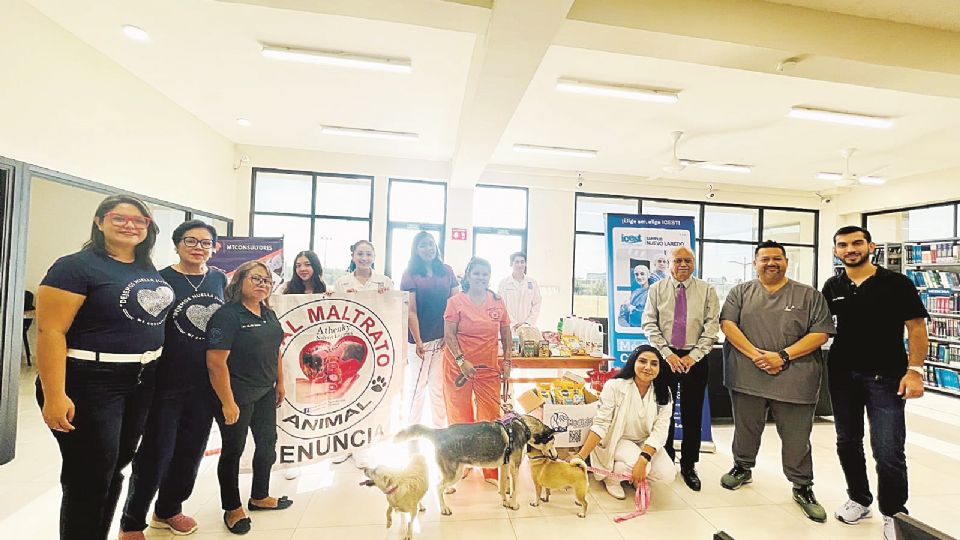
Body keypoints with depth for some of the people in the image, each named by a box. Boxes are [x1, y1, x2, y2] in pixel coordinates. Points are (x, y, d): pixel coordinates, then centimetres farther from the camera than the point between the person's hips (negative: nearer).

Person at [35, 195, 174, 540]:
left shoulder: (149, 270, 9)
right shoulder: (76, 266, -12)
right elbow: (50, 331, -17)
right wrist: (54, 396, -23)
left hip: (141, 382, 7)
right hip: (89, 383, -7)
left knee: (116, 468, 18)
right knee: (88, 477, 3)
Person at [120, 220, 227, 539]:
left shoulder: (219, 279, 5)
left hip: (205, 384, 5)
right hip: (166, 383, -4)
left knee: (191, 451, 16)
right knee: (156, 453, 6)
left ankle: (168, 511, 38)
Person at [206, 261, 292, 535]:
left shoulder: (269, 314, 6)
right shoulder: (227, 315, -18)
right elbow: (216, 362, -21)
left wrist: (280, 383, 14)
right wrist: (228, 403, -21)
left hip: (265, 394, 8)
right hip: (237, 398, -8)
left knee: (267, 444, 17)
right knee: (233, 450, 10)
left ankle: (260, 497, 38)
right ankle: (232, 508, 30)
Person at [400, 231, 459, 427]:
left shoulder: (447, 271, 7)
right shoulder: (410, 274, -1)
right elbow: (411, 311, -6)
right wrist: (418, 341, -11)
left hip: (444, 338, 2)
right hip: (420, 339, -2)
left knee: (439, 387, 10)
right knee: (418, 386, 8)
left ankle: (441, 428, 24)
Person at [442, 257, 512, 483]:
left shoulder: (497, 301, 4)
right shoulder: (456, 301, -6)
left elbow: (506, 333, 11)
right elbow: (449, 335, -9)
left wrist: (507, 361, 6)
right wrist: (462, 361, -17)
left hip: (488, 368, 3)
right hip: (459, 366, -2)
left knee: (491, 418, 5)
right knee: (459, 416, 10)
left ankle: (492, 471, 20)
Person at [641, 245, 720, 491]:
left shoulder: (706, 290, 3)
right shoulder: (657, 289, 2)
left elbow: (712, 327, -3)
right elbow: (649, 325, -2)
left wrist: (693, 356, -11)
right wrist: (668, 354, -10)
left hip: (695, 358, 0)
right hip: (665, 356, 0)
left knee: (692, 414, 9)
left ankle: (689, 466, 25)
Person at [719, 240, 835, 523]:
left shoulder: (809, 295, 5)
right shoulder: (740, 292, 7)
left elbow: (820, 333, -2)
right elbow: (728, 324, -3)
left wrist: (783, 356, -14)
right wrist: (755, 354, -14)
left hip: (794, 379, -1)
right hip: (747, 375, 1)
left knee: (796, 437, 8)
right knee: (746, 428, 15)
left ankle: (802, 488, 27)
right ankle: (742, 468, 36)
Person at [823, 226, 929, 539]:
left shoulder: (897, 283, -4)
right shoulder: (833, 287, 6)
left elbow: (916, 327, -5)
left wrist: (915, 370, -14)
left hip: (886, 377, -3)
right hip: (842, 375, 4)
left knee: (888, 451, -3)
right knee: (847, 442, 14)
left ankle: (893, 514, 18)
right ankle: (859, 500, 32)